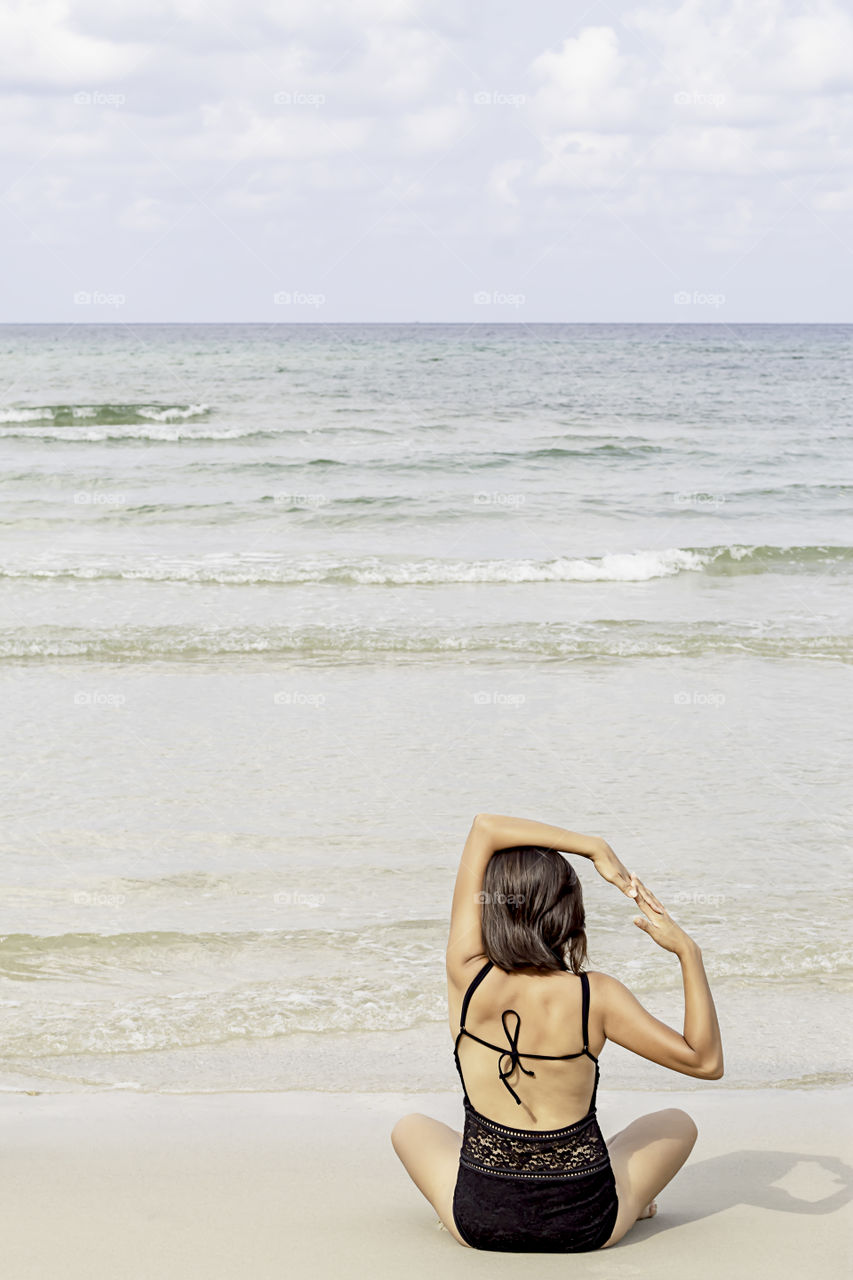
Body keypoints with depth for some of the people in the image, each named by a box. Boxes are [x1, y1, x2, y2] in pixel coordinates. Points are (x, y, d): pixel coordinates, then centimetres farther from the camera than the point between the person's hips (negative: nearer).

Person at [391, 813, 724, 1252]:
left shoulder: (468, 978, -14)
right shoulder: (595, 997, -18)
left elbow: (484, 827, -6)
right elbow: (706, 1060, -9)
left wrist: (594, 848, -6)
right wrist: (687, 951, -11)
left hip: (478, 1222, 1)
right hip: (586, 1225, -1)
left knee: (410, 1127, 34)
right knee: (677, 1123, 30)